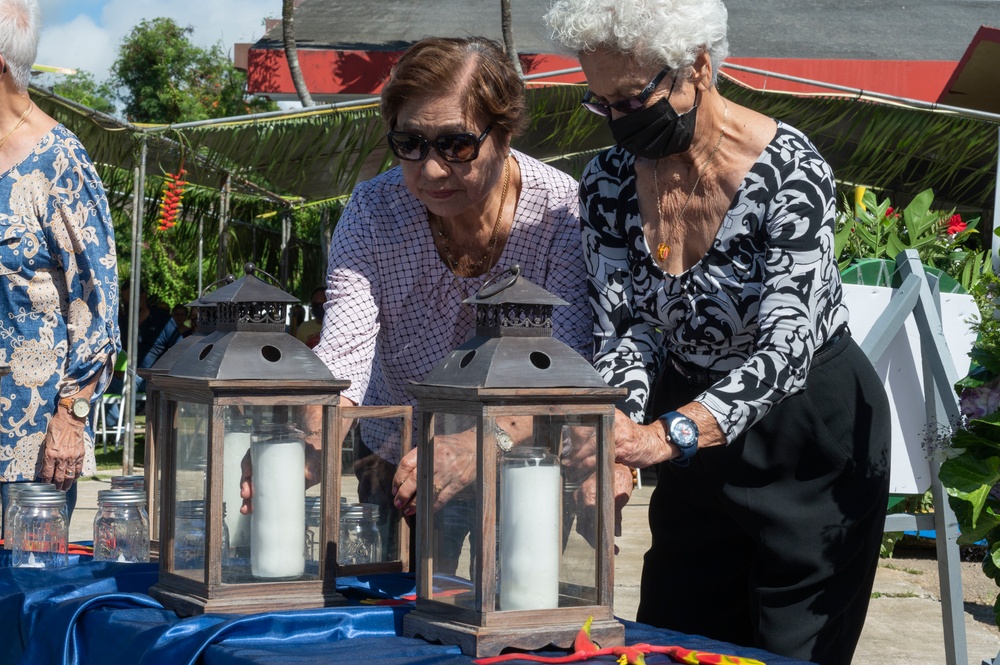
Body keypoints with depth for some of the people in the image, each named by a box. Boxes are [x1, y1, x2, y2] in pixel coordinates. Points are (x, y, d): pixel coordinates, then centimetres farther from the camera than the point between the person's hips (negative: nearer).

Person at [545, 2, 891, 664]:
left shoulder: (789, 171, -25)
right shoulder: (609, 182, -8)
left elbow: (786, 349, -32)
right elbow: (627, 329, -8)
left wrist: (665, 436, -45)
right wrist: (618, 423, -31)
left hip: (814, 430, -5)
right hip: (695, 439, 5)